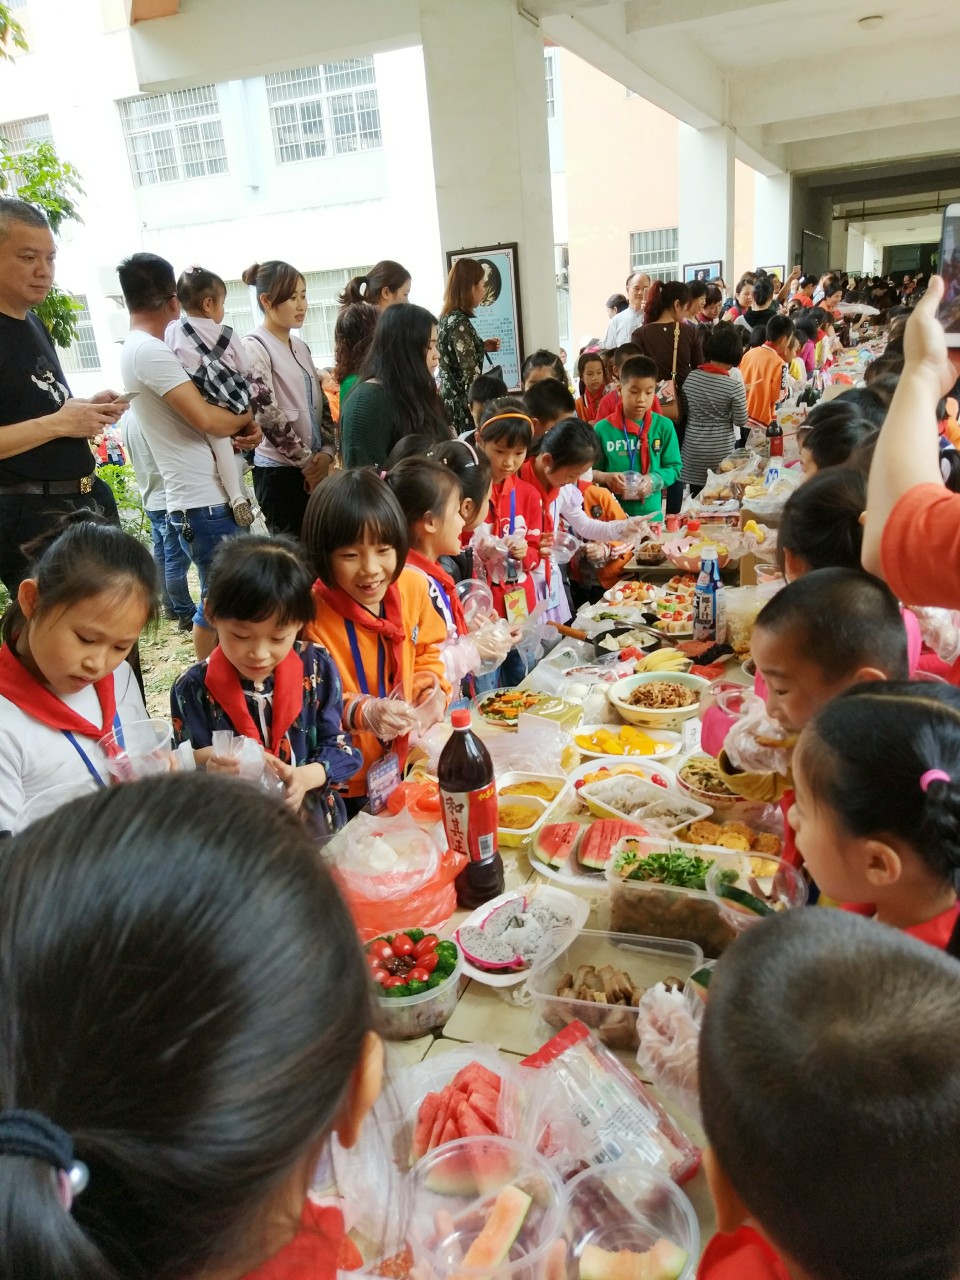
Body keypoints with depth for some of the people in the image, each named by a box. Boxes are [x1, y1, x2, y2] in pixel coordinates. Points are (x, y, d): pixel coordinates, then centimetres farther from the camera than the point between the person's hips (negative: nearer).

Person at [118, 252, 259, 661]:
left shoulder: (138, 349, 15)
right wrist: (246, 418, -2)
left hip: (206, 497, 10)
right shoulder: (151, 351, -16)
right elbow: (206, 418, -23)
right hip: (205, 503, -10)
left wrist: (241, 429, -2)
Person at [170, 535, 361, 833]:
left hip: (317, 821, 1)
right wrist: (207, 765, -24)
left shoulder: (317, 668, -4)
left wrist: (306, 776, -19)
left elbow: (338, 746, 1)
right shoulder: (193, 689, -6)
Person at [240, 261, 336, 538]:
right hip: (279, 470, -7)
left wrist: (326, 452, -2)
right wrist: (307, 461, -11)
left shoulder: (300, 347, 15)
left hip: (313, 469, 7)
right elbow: (268, 415, -16)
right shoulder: (254, 347, -8)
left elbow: (320, 403, 14)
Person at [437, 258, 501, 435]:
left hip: (449, 397, 10)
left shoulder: (447, 317, 10)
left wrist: (482, 346, 16)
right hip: (461, 402, -10)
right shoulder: (460, 323, -18)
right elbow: (471, 376, -20)